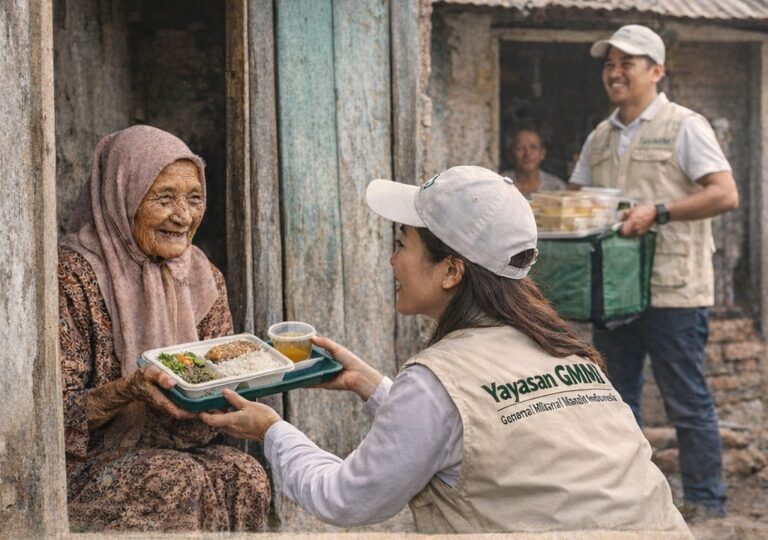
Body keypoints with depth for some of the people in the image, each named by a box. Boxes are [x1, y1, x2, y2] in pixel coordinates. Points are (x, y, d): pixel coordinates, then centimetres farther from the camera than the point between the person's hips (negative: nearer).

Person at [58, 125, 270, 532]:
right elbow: (59, 414, -14)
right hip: (90, 464, -5)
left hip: (182, 448, 5)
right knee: (178, 479, -32)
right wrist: (129, 389, -32)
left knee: (243, 475, -24)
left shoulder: (204, 277, 8)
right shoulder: (74, 275, -12)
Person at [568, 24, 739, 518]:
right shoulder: (600, 138, 15)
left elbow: (725, 195, -14)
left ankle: (707, 504, 8)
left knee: (688, 401, -1)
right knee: (617, 399, 12)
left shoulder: (684, 127, -5)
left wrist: (658, 212, -22)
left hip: (672, 291, -7)